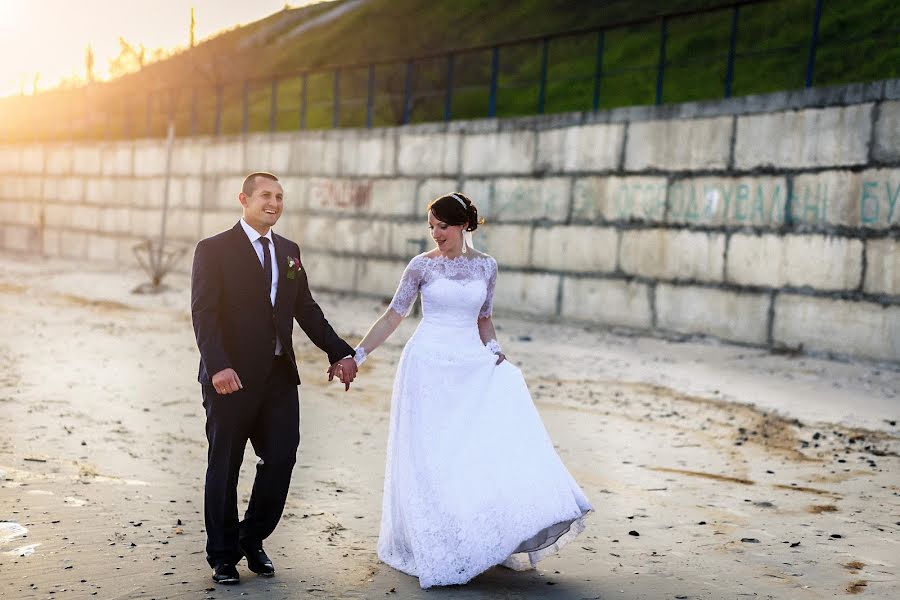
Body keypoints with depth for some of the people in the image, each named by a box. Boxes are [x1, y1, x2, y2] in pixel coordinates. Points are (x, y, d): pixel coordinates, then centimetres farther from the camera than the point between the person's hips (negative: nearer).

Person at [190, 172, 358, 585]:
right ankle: (223, 555, 21)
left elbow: (306, 310, 15)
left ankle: (252, 539, 25)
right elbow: (203, 314, -12)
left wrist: (339, 352, 5)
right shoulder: (214, 250, -4)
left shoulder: (289, 251, 13)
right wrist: (218, 366, -25)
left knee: (281, 460, 3)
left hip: (279, 376, 5)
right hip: (231, 376, -5)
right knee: (225, 467, 7)